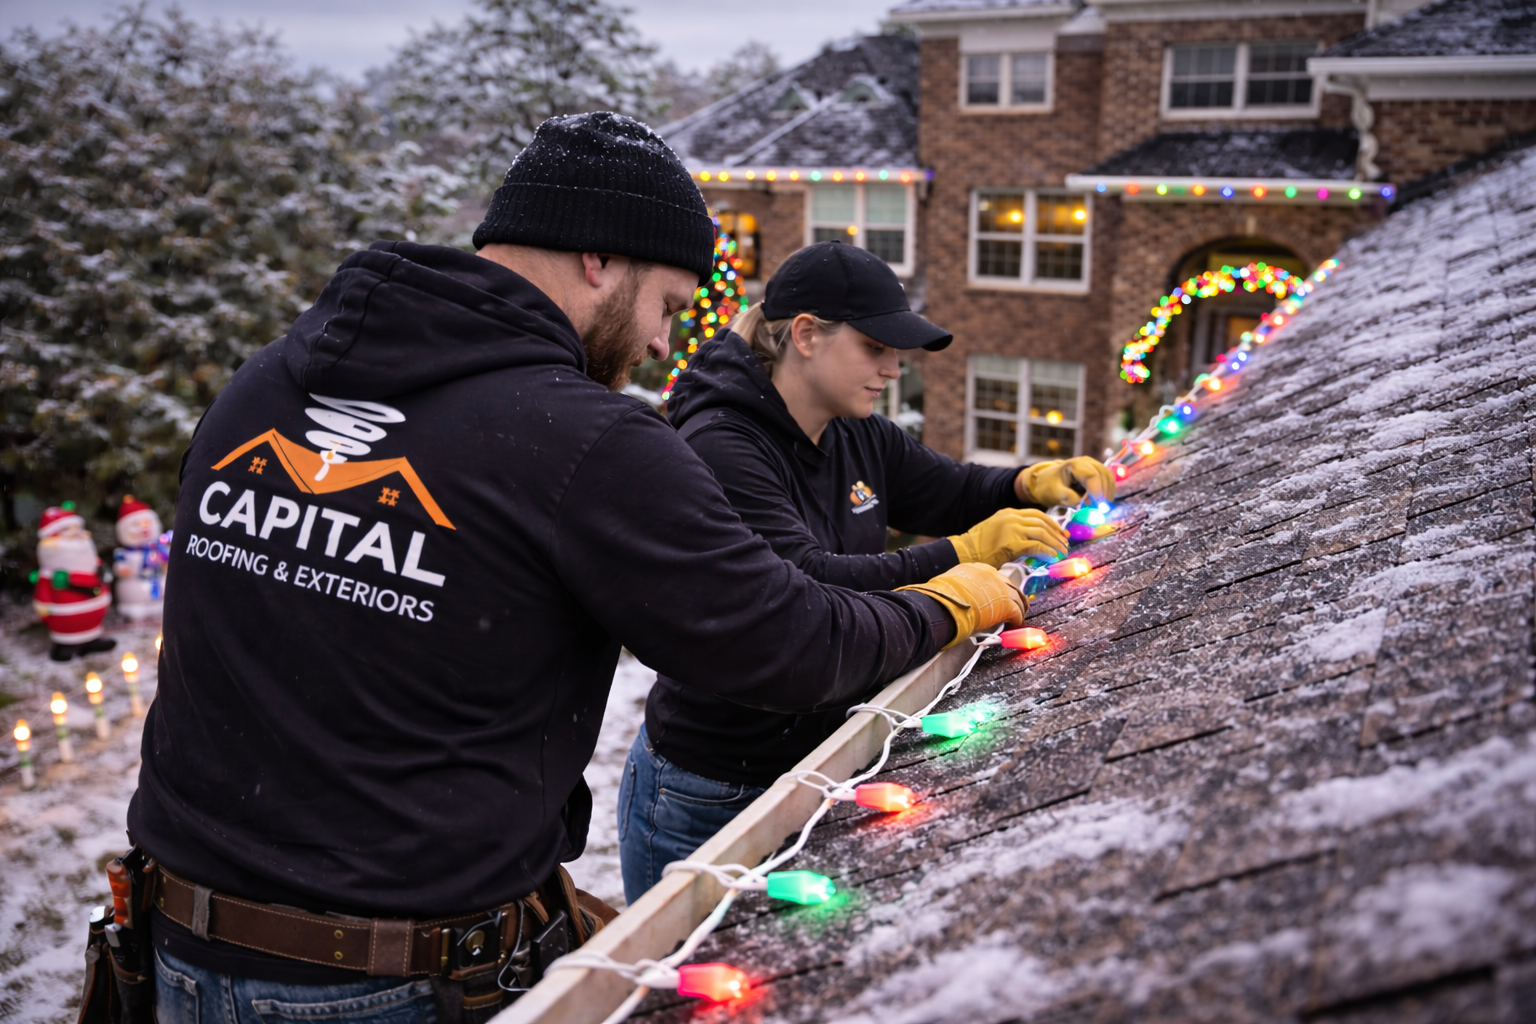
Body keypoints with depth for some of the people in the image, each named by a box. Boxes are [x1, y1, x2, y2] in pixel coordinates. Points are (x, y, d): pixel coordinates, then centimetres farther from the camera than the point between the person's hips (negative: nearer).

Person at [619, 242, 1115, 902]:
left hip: (820, 768, 7)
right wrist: (961, 555, -31)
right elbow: (803, 585, -30)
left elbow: (959, 494, 17)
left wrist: (1036, 483, -3)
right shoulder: (718, 446, -19)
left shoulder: (861, 440, 5)